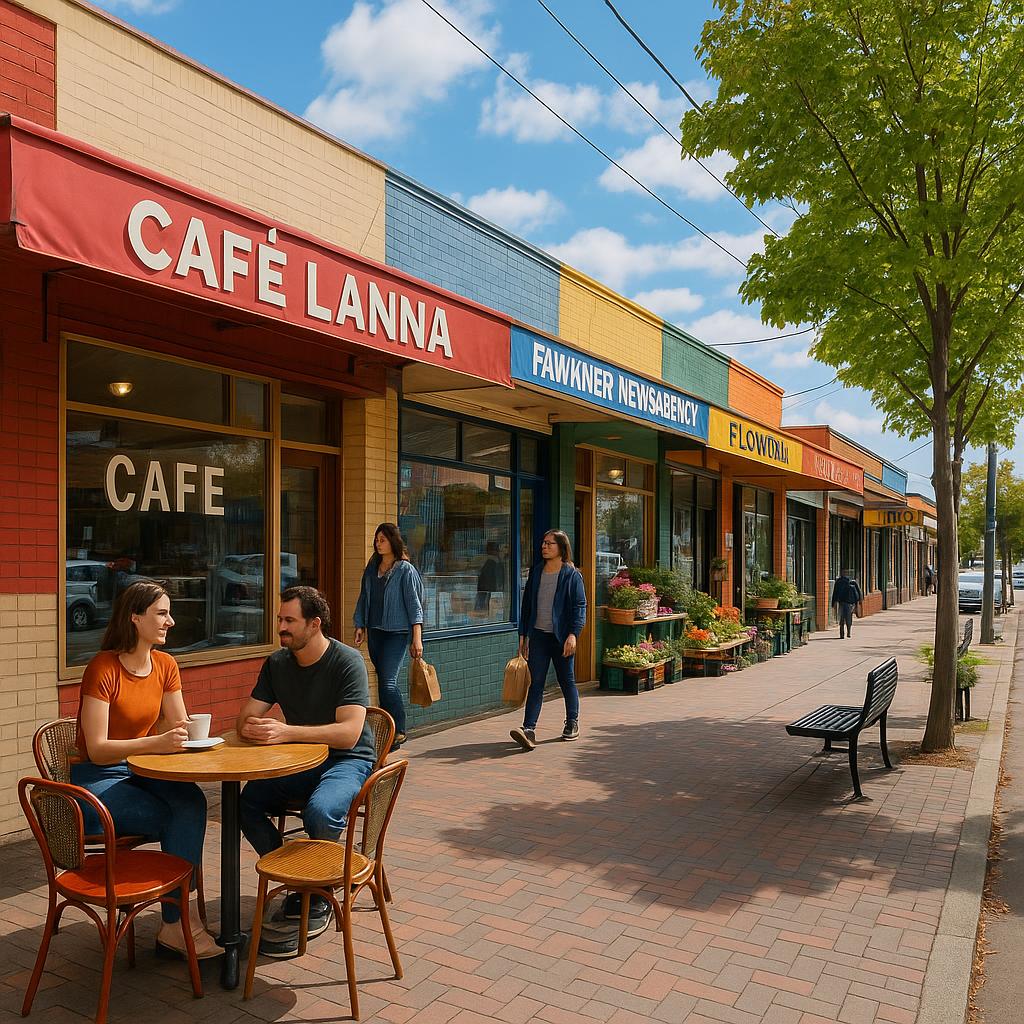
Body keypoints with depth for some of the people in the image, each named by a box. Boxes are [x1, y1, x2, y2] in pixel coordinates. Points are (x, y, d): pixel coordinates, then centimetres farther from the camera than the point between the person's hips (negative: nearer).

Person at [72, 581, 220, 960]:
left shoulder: (165, 665, 3)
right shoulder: (103, 668, -17)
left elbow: (181, 729, 5)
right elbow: (97, 750, -21)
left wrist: (191, 733, -19)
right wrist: (156, 743, -33)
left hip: (141, 771, 6)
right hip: (96, 778, -5)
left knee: (191, 801, -26)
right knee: (181, 821, -25)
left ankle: (176, 922, -22)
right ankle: (178, 921, -11)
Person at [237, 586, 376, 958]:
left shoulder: (347, 662, -16)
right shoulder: (277, 663, 4)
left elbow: (349, 733, -25)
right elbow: (246, 717, 5)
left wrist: (285, 732, -32)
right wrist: (252, 729, -21)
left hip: (347, 761, -6)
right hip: (300, 763, 6)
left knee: (320, 810, -35)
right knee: (246, 802, -20)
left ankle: (317, 900, -8)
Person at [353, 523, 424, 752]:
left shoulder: (405, 570, -5)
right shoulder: (371, 568, 12)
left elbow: (414, 604, -8)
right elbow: (364, 599, 19)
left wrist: (417, 638, -13)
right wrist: (360, 626, 10)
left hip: (397, 632, -6)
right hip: (375, 631, 6)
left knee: (388, 681, -16)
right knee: (383, 682, 10)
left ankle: (398, 731, -7)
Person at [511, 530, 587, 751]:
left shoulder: (572, 575, -4)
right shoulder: (536, 572, 10)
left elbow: (579, 606, -7)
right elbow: (527, 604, 14)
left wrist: (573, 634, -18)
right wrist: (523, 634, 12)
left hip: (561, 636, -3)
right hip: (538, 635, 3)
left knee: (566, 680, 11)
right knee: (535, 682, -4)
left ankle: (572, 723, 29)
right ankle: (529, 729, -9)